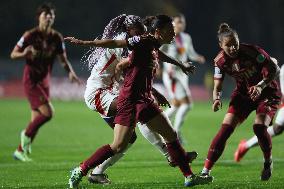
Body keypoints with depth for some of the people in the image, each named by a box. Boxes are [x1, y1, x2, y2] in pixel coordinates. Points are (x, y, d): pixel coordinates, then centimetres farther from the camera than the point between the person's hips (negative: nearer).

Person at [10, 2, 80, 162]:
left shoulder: (57, 38, 1)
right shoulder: (30, 35, -12)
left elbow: (63, 59, 8)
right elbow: (13, 54, -6)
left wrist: (71, 72, -11)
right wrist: (24, 54, -28)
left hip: (44, 81, 6)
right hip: (31, 81, -6)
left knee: (37, 119, 7)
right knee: (47, 112, -19)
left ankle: (21, 151, 21)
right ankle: (27, 135, 5)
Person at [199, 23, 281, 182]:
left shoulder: (252, 51, -25)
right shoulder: (220, 61, -13)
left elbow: (275, 69, -21)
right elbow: (217, 87, -7)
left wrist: (261, 86, -36)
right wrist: (217, 99, -30)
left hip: (267, 92, -3)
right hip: (243, 93, 3)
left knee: (259, 126, -25)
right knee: (226, 128, -13)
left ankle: (268, 162, 4)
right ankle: (206, 171, -12)